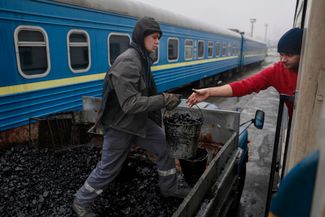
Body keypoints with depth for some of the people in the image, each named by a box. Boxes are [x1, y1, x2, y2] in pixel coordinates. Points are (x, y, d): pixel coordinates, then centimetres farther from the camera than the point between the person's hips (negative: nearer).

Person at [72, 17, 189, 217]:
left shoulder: (142, 58, 5)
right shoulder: (127, 62, -26)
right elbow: (130, 103, -31)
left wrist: (164, 98, 3)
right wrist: (163, 100, -29)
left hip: (139, 120, 9)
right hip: (120, 125, -8)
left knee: (165, 145, 10)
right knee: (108, 168, 8)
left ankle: (169, 188, 31)